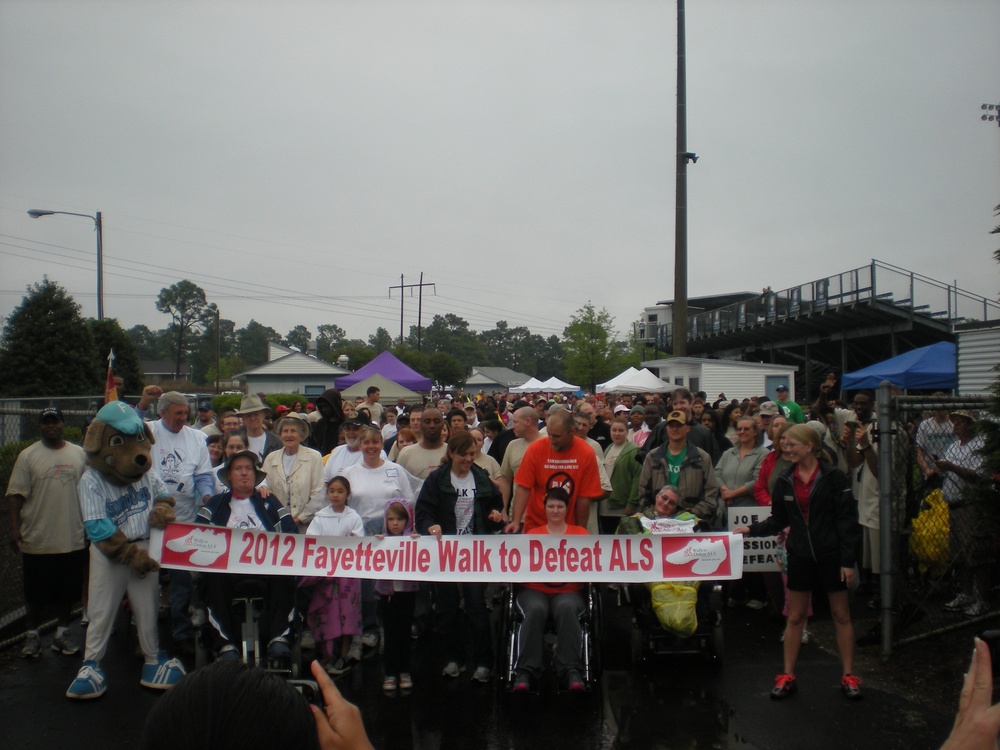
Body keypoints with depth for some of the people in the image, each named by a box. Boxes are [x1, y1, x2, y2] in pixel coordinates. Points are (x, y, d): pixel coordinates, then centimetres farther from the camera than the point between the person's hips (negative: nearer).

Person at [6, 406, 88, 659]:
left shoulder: (79, 454, 4)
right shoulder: (28, 456, -3)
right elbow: (15, 495, -4)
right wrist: (14, 529, -11)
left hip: (73, 539, 2)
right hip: (36, 541, -2)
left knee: (67, 591, 12)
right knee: (35, 593, 9)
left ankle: (62, 633, 26)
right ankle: (32, 636, 25)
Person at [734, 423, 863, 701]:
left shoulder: (833, 477, -10)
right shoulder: (785, 481, 2)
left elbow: (847, 520, -10)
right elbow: (779, 519, 7)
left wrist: (848, 560, -12)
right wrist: (752, 529, -8)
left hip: (831, 555, -4)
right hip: (800, 555, 4)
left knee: (841, 615, 8)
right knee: (795, 617, 9)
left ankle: (849, 676, 21)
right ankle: (788, 677, 17)